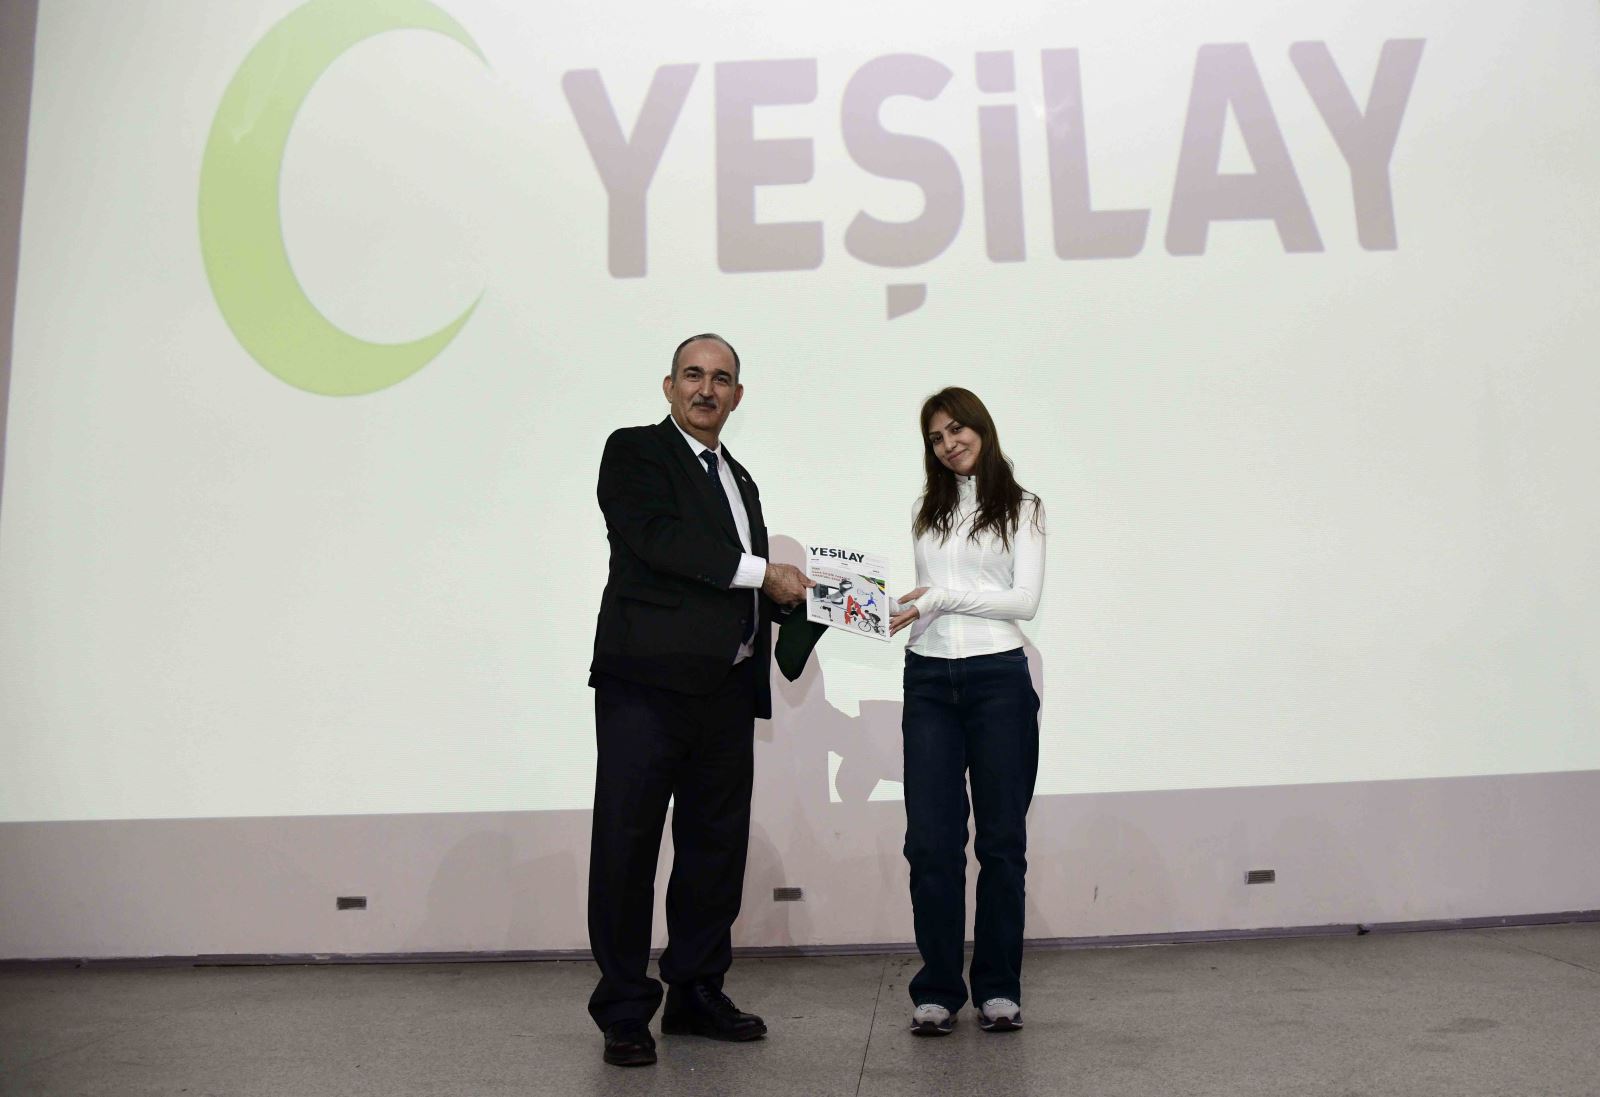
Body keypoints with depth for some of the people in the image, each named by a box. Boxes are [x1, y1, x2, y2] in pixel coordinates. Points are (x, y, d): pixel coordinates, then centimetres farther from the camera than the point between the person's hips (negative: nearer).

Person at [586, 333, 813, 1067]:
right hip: (648, 683, -7)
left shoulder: (738, 479, 22)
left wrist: (811, 604, 8)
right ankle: (624, 1012, 12)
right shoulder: (634, 452, 1)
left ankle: (696, 992, 27)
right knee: (626, 847, 0)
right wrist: (762, 572, -12)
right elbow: (659, 539, -16)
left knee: (716, 843, 12)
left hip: (725, 690, 7)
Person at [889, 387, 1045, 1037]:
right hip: (928, 682, 3)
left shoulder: (1021, 509, 4)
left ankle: (998, 989, 18)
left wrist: (946, 596, -13)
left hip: (997, 678, -2)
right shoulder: (926, 510, 15)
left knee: (1001, 838, 5)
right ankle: (937, 990, 12)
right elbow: (922, 595, 13)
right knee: (931, 841, 0)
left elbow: (1026, 599, -6)